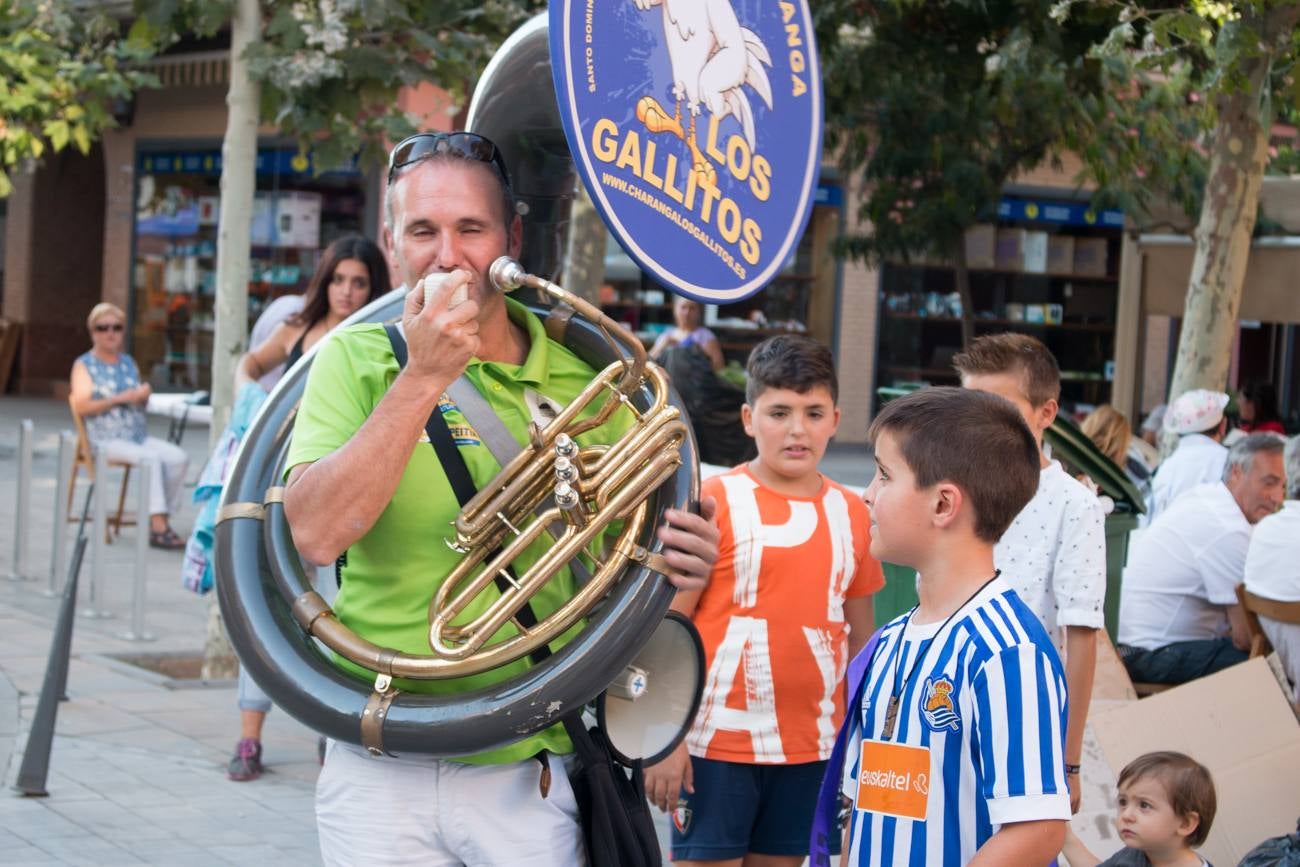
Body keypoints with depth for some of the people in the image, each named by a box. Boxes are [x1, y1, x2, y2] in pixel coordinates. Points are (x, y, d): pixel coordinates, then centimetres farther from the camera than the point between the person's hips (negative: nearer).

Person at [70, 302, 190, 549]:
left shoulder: (129, 363, 20)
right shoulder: (84, 365, 3)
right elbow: (81, 406, -10)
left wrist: (144, 396, 2)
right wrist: (119, 399, -16)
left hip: (138, 435, 6)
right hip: (105, 439, -6)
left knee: (179, 457, -20)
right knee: (151, 458, -32)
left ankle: (160, 521, -18)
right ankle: (158, 526, -33)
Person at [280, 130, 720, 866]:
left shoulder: (583, 382, 4)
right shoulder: (356, 360, -2)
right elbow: (317, 534, -17)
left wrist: (681, 569, -10)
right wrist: (423, 379, -19)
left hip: (531, 775, 2)